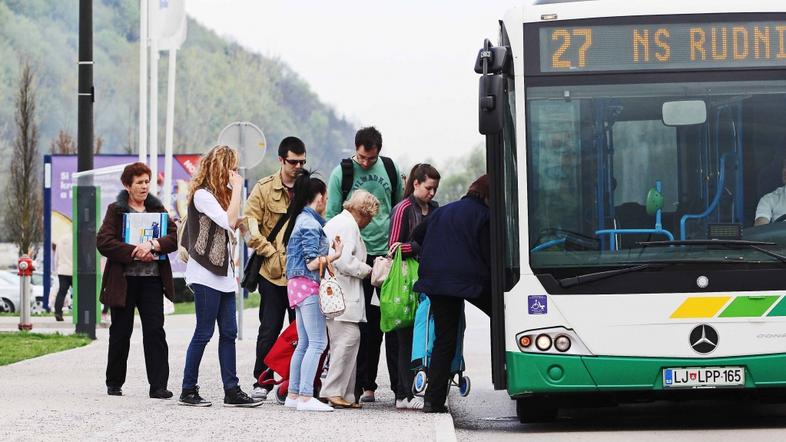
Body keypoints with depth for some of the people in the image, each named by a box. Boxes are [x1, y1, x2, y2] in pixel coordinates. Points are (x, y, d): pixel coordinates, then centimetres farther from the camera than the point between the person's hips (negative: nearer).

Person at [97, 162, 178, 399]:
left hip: (152, 280, 2)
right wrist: (134, 252, -18)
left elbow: (174, 238, 1)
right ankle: (114, 383, 21)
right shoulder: (116, 210, 2)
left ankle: (158, 385, -8)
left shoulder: (157, 209, 11)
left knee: (155, 330, -7)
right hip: (123, 279, -2)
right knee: (120, 332, 6)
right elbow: (103, 242, -10)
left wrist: (152, 245, -18)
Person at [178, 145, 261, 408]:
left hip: (223, 273, 9)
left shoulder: (220, 194, 18)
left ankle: (231, 391, 5)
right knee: (204, 333, -5)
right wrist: (237, 188, -15)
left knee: (228, 333, 5)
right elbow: (229, 221, -22)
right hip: (205, 274, -9)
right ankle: (188, 391, 2)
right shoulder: (202, 195, -11)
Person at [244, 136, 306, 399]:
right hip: (273, 271, -2)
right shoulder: (264, 189, 0)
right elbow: (250, 227, -3)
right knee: (270, 330, 1)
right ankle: (261, 382, 10)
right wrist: (271, 253, -9)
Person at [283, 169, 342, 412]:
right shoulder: (311, 224, -13)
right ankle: (306, 397, -15)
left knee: (304, 343, 12)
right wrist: (335, 255, -15)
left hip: (298, 286, 10)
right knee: (318, 342, -11)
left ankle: (294, 394, 14)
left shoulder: (300, 220, 16)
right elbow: (312, 263, -17)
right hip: (309, 286, -10)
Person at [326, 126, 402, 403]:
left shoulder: (390, 169, 7)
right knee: (365, 325, 1)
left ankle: (400, 385, 4)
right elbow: (332, 216, 0)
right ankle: (366, 385, 6)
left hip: (389, 255, 2)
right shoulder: (341, 173, 0)